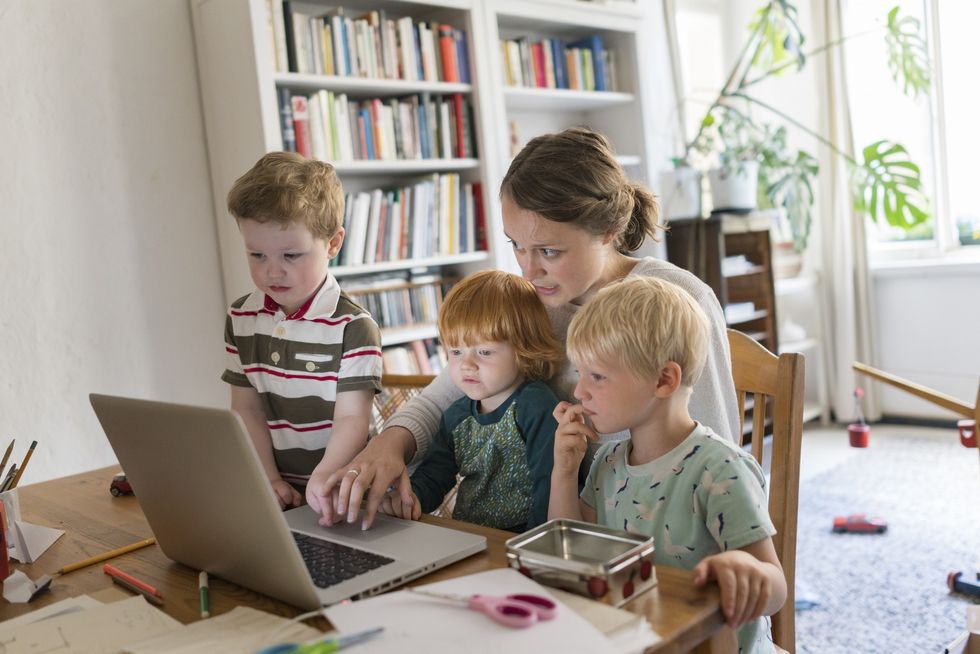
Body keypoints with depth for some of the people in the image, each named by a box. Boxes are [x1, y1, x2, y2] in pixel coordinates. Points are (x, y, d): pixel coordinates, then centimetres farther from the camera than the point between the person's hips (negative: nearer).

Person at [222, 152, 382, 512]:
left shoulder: (352, 326, -10)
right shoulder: (241, 318, 7)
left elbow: (351, 418, -13)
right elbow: (247, 408, 7)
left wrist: (323, 478, -28)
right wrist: (269, 480, -3)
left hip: (339, 491, -5)